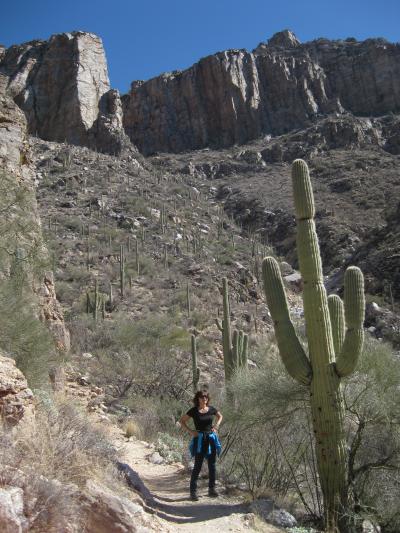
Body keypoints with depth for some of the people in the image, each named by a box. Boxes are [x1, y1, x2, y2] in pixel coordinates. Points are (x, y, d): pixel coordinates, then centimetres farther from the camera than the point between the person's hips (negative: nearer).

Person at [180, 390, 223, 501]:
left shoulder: (211, 409, 1)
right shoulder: (194, 411, -7)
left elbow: (220, 416, 21)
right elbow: (182, 421, 1)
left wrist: (216, 426, 7)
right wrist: (190, 431, -7)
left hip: (211, 439, 4)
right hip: (199, 440, -4)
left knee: (212, 465, 9)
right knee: (197, 466, -2)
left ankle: (212, 489, 22)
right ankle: (193, 491, 6)